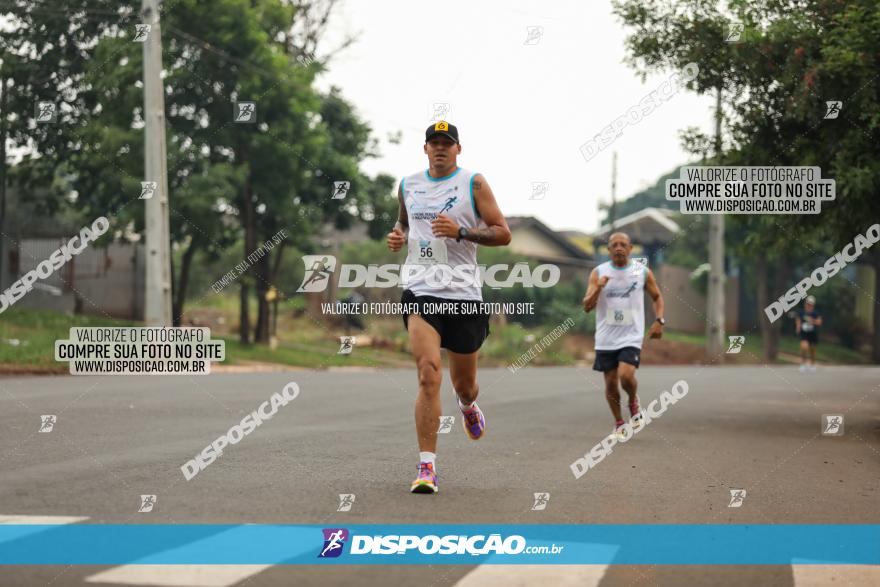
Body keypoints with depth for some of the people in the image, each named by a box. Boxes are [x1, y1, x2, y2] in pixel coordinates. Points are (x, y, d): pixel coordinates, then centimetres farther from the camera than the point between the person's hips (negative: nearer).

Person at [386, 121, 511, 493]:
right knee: (428, 374, -19)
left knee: (464, 384, 13)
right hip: (421, 292, 1)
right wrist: (398, 236, 8)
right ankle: (427, 466, -17)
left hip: (464, 293, -1)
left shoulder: (473, 183, 0)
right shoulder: (408, 185, 11)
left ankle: (468, 406, 53)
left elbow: (503, 234, -3)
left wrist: (460, 231, -17)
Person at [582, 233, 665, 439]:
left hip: (631, 337, -2)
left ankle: (634, 402, 11)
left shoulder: (643, 272, 1)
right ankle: (618, 423, 25)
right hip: (606, 338, 2)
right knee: (610, 383, 5)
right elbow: (587, 307, -4)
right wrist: (598, 288, -21)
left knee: (626, 376, -21)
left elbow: (657, 297, 15)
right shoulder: (598, 273, 0)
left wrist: (659, 320, 0)